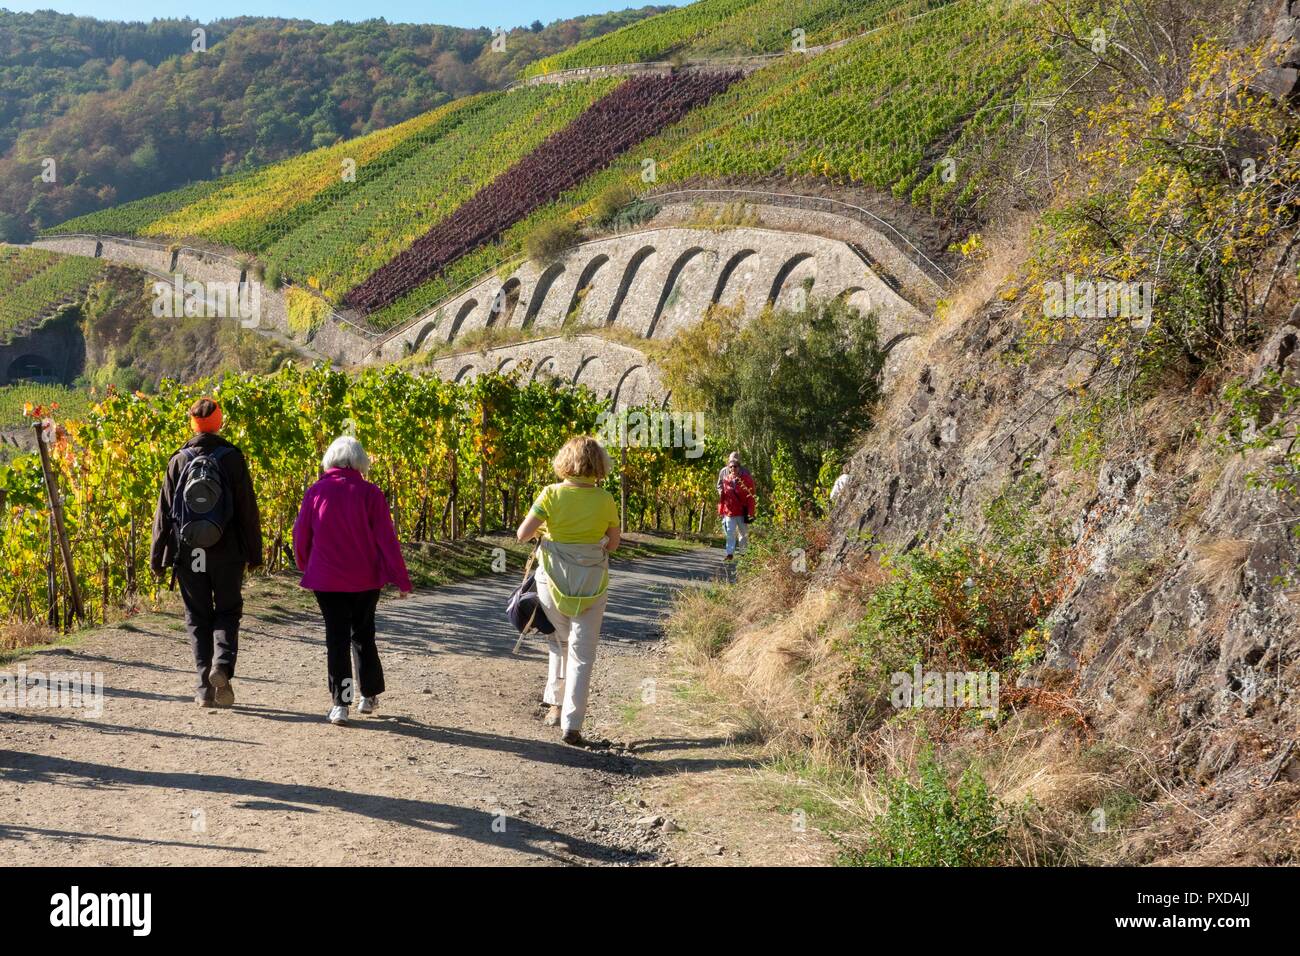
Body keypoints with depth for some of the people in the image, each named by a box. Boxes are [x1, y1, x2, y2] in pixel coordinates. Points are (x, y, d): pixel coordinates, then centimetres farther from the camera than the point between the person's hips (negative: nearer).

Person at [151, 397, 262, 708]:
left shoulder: (179, 461, 1)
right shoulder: (232, 458, -3)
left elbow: (164, 511, 2)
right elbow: (248, 510, -3)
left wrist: (158, 557, 8)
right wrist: (254, 552, 4)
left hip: (188, 554, 1)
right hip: (226, 554, -1)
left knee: (198, 618, 9)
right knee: (227, 613, 12)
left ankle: (205, 688, 5)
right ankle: (222, 664, -13)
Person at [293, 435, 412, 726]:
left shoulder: (316, 492, -3)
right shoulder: (370, 493, -7)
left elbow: (301, 536, 4)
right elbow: (386, 539, -7)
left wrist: (306, 568, 22)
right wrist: (401, 579, -3)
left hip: (327, 580, 0)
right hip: (366, 581, 0)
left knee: (336, 639, 4)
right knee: (363, 635, 17)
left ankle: (340, 704, -1)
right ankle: (370, 696, 24)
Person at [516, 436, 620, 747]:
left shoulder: (552, 494, -9)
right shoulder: (605, 500, -5)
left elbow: (523, 533, -11)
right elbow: (614, 543, 6)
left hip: (554, 577, 0)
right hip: (592, 581, 0)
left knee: (559, 641, 24)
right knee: (582, 653, 4)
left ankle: (555, 704, 24)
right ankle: (572, 725, -1)